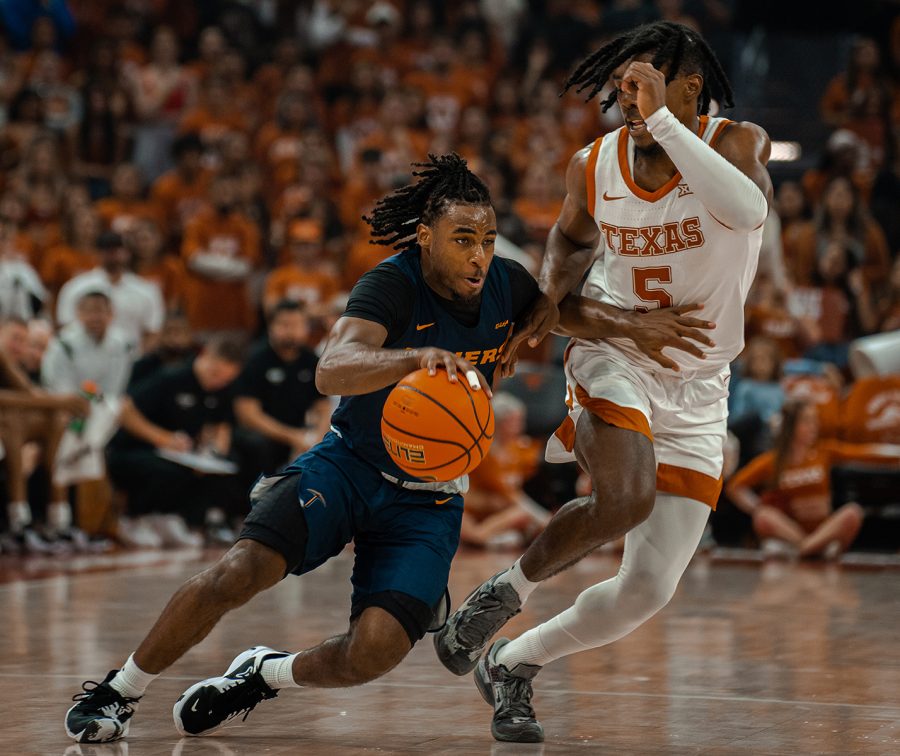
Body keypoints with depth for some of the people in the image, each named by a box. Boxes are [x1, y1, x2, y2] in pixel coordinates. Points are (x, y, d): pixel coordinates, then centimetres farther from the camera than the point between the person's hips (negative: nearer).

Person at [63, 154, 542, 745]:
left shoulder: (507, 283, -5)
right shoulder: (394, 284, -20)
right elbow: (332, 372, -41)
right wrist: (417, 355, -56)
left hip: (429, 501, 3)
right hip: (349, 466, -3)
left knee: (374, 653, -20)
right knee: (239, 572, -26)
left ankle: (265, 674, 13)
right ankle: (119, 692, -3)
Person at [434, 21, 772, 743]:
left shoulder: (736, 142, -13)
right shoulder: (593, 165, -6)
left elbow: (748, 208, -37)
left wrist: (662, 118, -38)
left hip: (697, 388, 1)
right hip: (613, 363, -1)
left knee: (649, 590, -2)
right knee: (626, 498, -33)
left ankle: (516, 662, 22)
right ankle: (506, 590, -7)